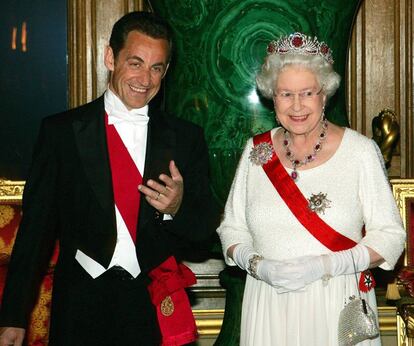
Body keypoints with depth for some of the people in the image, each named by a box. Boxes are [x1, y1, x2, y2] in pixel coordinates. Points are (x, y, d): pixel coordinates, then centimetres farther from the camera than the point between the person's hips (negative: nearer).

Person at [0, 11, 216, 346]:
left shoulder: (186, 138, 2)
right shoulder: (60, 130, -2)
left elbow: (205, 230, 4)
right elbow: (36, 225, -1)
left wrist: (178, 208, -18)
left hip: (158, 312, 1)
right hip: (81, 313, -1)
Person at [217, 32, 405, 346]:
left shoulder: (361, 151, -5)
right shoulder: (257, 151, 4)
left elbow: (390, 236, -6)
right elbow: (232, 228, 8)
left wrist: (324, 265, -17)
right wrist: (257, 265, -11)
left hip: (338, 308, -2)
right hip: (268, 307, 2)